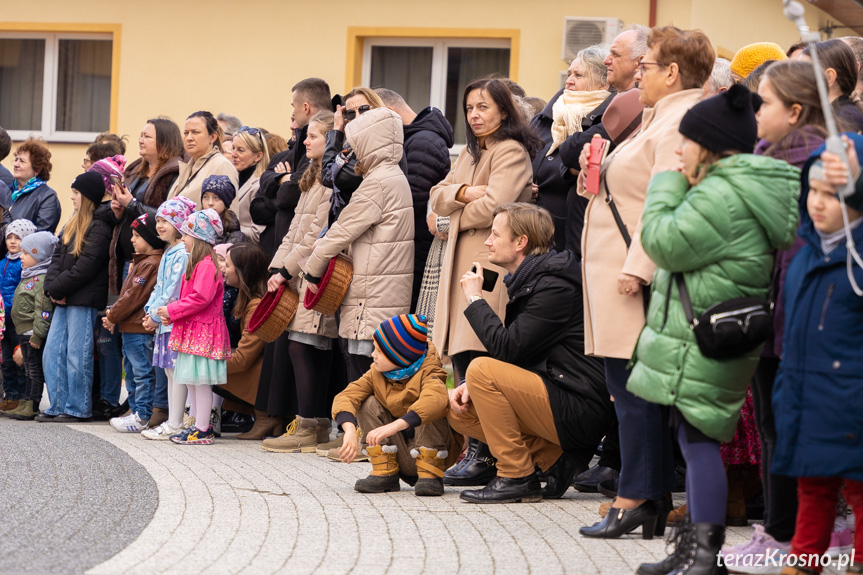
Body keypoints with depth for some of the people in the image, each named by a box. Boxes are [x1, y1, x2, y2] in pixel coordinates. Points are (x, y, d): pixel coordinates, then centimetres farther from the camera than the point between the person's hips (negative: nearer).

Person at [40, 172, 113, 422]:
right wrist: (51, 286, -3)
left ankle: (77, 409, 3)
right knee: (52, 353, 8)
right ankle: (58, 406, 13)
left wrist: (58, 288, -13)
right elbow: (58, 256, 14)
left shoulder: (99, 226, -12)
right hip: (64, 299, 9)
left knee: (77, 355, -4)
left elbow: (86, 266, -17)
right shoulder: (73, 225, 17)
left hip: (84, 300, -9)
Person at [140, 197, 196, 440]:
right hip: (164, 321, 10)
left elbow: (174, 291, -18)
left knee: (177, 371, -6)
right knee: (170, 371, 12)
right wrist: (150, 312, 7)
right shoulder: (168, 253, 17)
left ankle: (174, 425, -4)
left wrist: (156, 316, -12)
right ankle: (172, 422, 16)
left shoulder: (183, 254, -14)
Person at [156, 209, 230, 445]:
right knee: (191, 380, 13)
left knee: (200, 379, -7)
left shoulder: (207, 266, -15)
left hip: (203, 330, -11)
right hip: (192, 329, 11)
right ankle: (200, 424, 18)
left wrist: (172, 311, -16)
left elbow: (200, 299, -23)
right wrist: (170, 315, 7)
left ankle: (203, 430, -4)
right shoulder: (196, 264, 18)